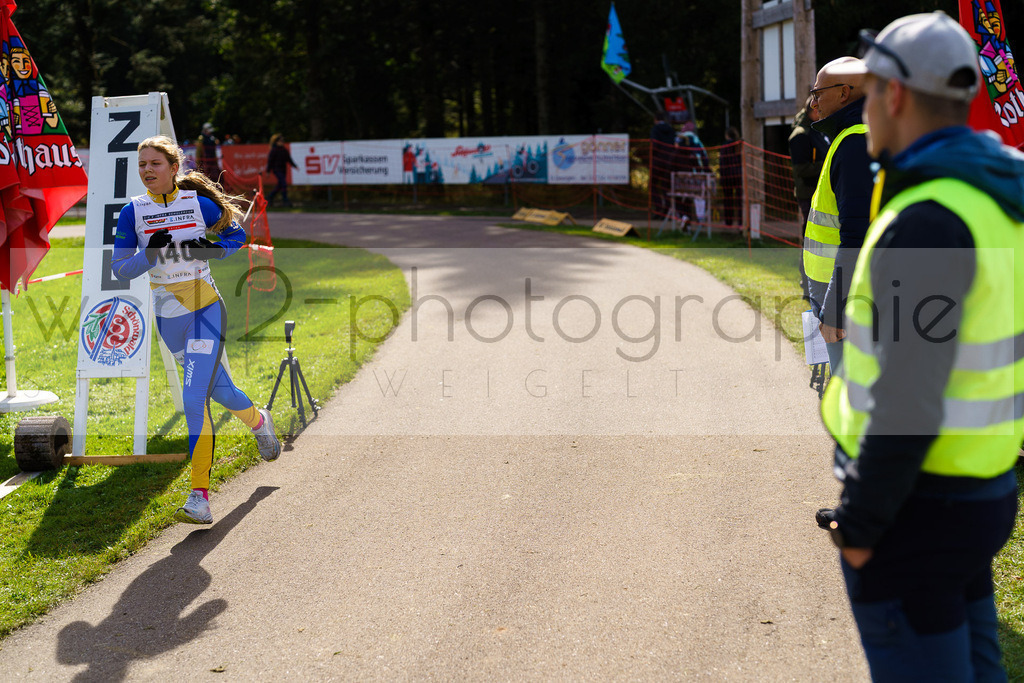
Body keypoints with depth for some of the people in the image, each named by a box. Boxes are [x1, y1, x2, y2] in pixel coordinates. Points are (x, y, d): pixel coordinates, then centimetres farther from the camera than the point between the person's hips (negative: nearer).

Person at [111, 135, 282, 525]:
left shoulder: (199, 203, -6)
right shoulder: (133, 211, -2)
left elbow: (237, 234, 9)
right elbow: (120, 269, -3)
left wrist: (212, 250, -11)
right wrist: (152, 254, -21)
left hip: (205, 310, -4)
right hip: (168, 317, 4)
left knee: (194, 398, -16)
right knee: (217, 388, 19)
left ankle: (200, 498, -15)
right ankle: (258, 421, 52)